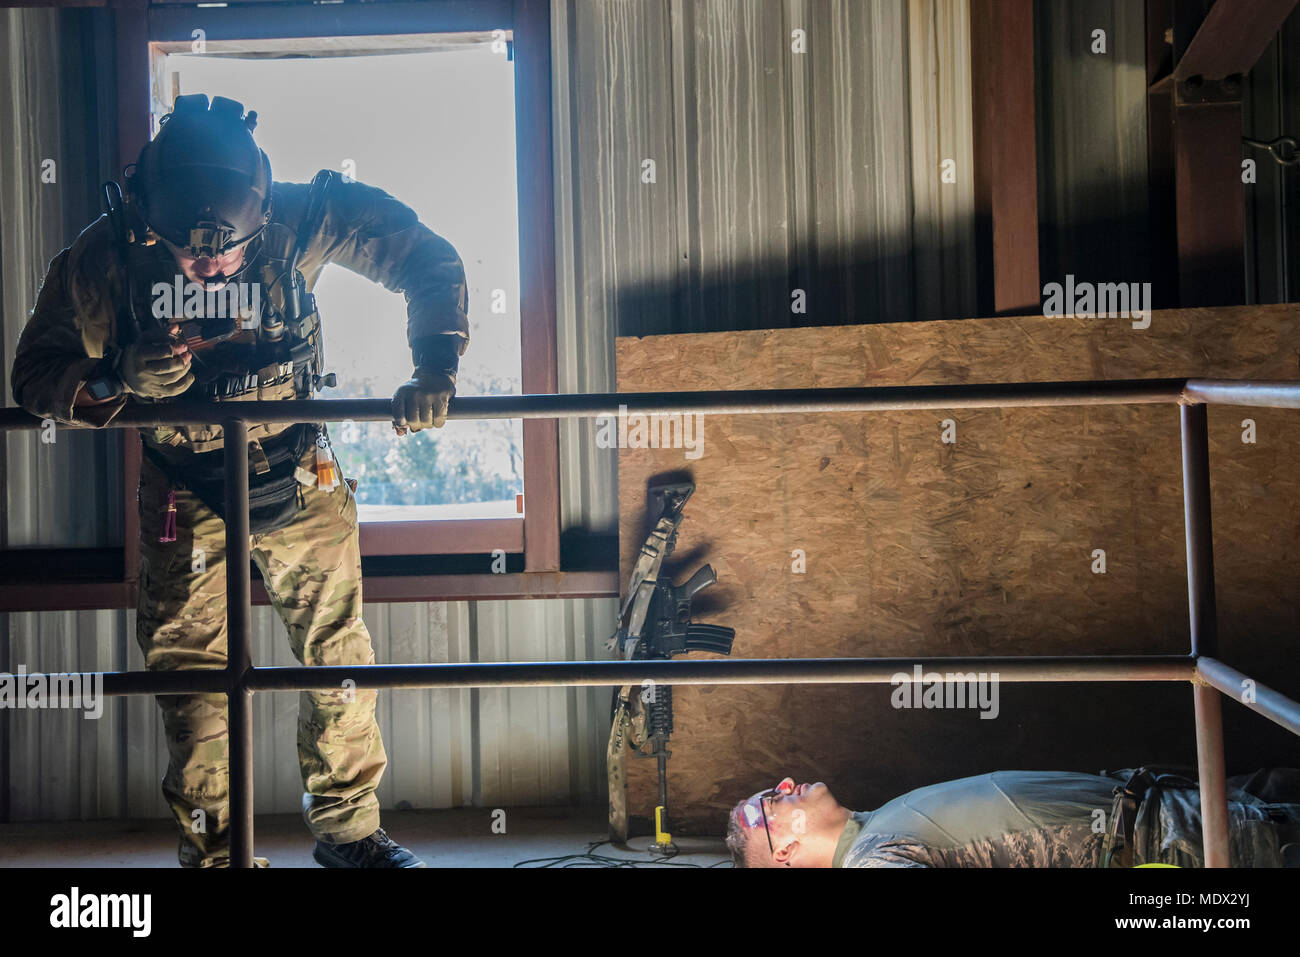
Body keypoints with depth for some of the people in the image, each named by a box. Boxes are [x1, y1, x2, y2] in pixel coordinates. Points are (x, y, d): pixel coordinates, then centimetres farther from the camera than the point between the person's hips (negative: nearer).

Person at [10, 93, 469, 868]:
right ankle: (214, 852, 13)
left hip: (301, 478, 1)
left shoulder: (302, 220, -20)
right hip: (185, 491, 0)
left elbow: (429, 259, -12)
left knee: (339, 657, 7)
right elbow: (37, 376, -10)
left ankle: (350, 830, 25)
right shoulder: (107, 254, -18)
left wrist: (434, 368, -24)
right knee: (192, 673, -3)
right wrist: (119, 382, -31)